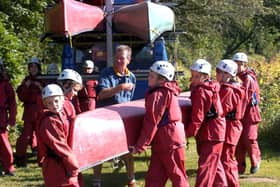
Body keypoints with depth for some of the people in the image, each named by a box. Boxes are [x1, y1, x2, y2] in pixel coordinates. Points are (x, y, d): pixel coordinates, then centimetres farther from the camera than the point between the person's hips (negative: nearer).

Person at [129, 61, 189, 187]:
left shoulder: (157, 95, -15)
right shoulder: (169, 92, 12)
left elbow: (151, 123, -18)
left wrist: (140, 146, -15)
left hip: (169, 141, -9)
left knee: (177, 177, 3)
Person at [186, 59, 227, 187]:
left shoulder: (200, 91, -19)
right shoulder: (210, 88, 9)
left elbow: (197, 118, -21)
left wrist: (188, 133, -16)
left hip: (210, 134, -10)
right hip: (215, 133, 10)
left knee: (205, 166, -10)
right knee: (214, 164, 22)